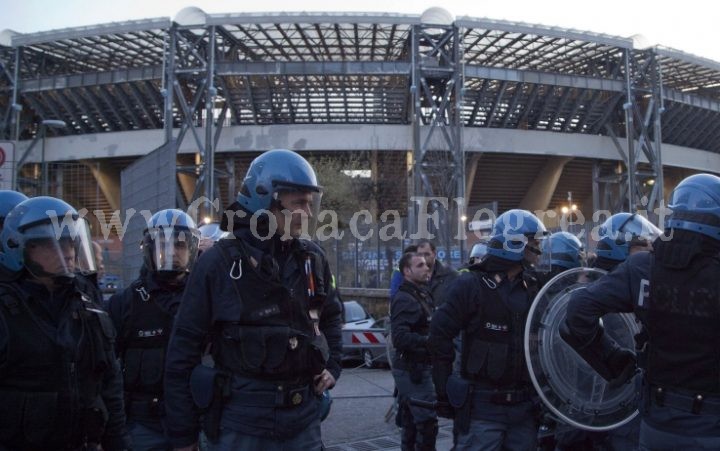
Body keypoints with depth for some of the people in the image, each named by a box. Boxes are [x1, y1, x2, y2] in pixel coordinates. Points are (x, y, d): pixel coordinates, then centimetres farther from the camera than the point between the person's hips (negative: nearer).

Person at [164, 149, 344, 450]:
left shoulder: (313, 260, 5)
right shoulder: (219, 263, -8)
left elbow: (331, 316, 25)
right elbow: (183, 350, -5)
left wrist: (332, 366, 11)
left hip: (304, 418, 5)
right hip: (242, 422, -4)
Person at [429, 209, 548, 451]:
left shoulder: (530, 288, 12)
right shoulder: (471, 285, -8)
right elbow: (440, 336, -9)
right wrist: (444, 395, -9)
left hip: (524, 407, 6)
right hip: (482, 406, -6)